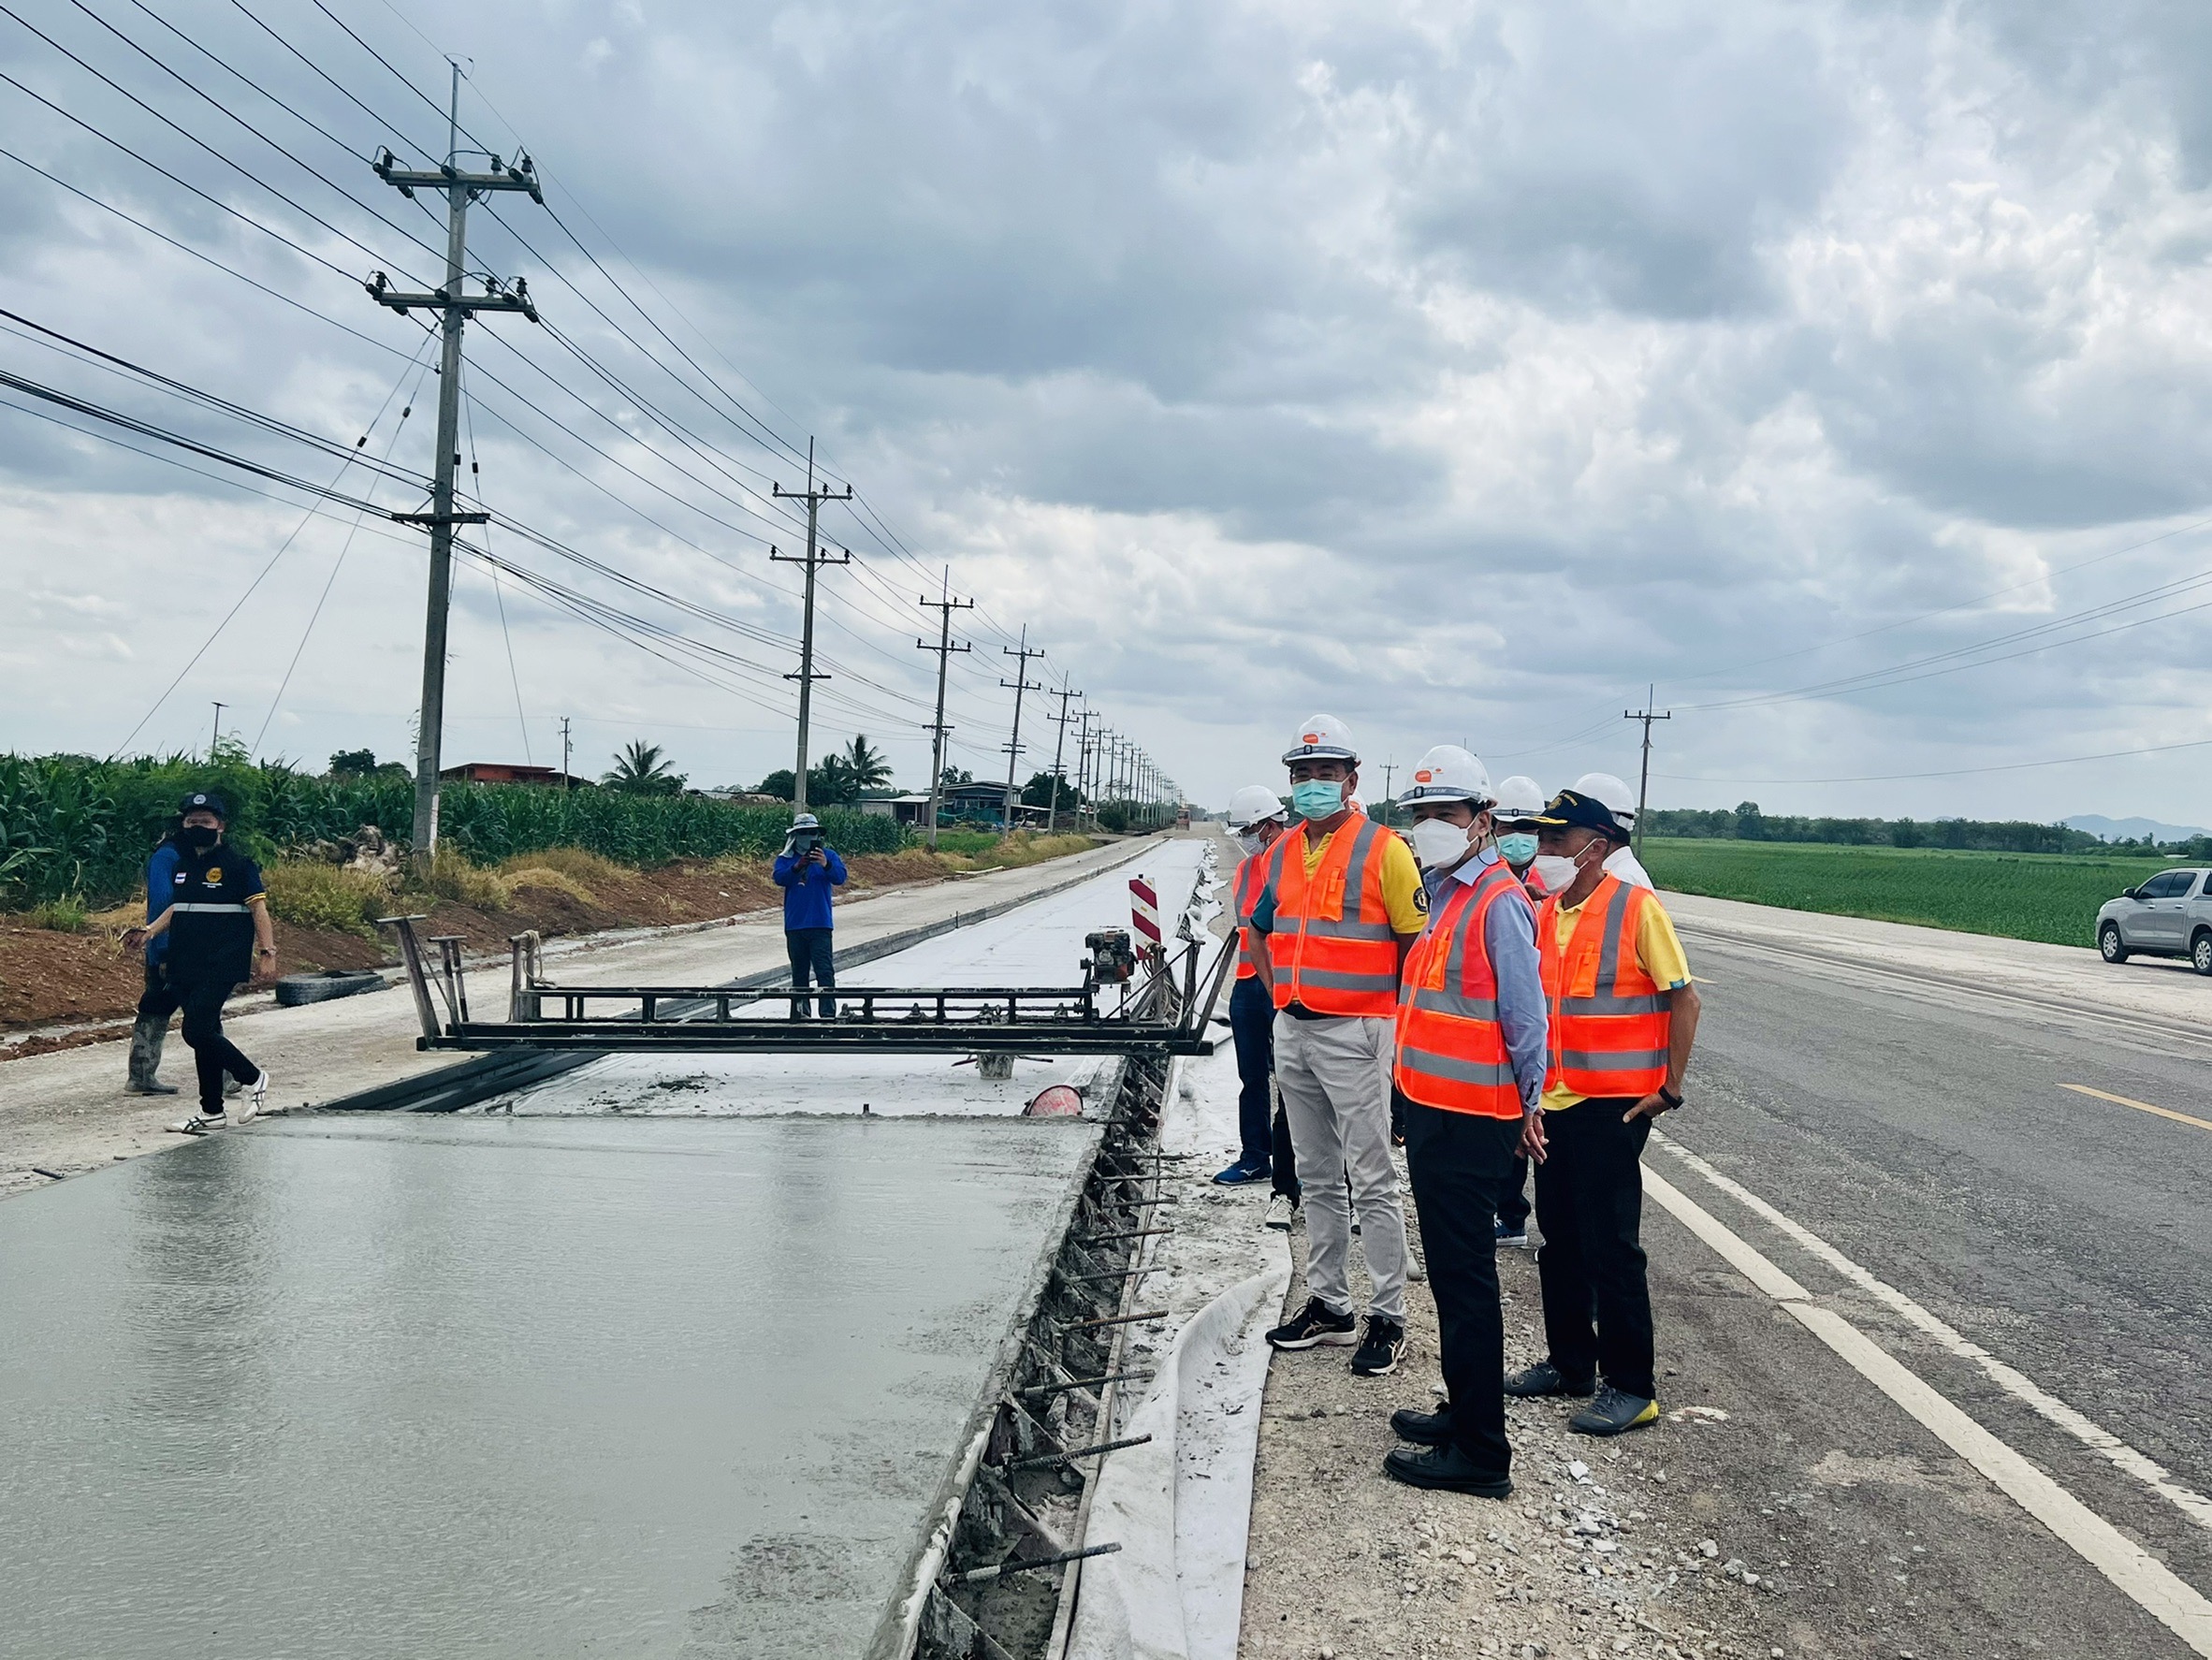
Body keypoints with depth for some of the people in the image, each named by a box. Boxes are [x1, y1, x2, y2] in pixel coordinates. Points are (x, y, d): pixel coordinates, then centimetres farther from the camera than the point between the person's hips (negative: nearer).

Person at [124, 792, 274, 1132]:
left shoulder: (237, 865, -6)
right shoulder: (183, 865, 15)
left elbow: (258, 908, -8)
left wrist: (267, 952, -14)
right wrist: (149, 932, 11)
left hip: (221, 966, -7)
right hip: (185, 966, 7)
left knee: (197, 1030, -16)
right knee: (205, 1034, 11)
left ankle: (253, 1078, 4)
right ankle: (212, 1112, 18)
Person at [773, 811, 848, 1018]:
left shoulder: (828, 855, 4)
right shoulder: (785, 859, 7)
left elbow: (840, 878, -11)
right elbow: (779, 878, -10)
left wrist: (826, 865, -32)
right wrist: (797, 867, -28)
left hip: (820, 925, -2)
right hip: (794, 925, 2)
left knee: (824, 970, -10)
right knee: (799, 972, 10)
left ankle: (828, 1013, -14)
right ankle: (800, 1011, 17)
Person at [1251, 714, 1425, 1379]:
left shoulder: (1382, 849, -9)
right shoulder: (1283, 852, 11)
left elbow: (1415, 940, -9)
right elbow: (1263, 930, 24)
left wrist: (1389, 1015, -10)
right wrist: (1278, 994, 13)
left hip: (1354, 1034, -7)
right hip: (1292, 1031, 7)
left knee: (1372, 1182, -2)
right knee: (1317, 1180, 14)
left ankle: (1388, 1317, 5)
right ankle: (1327, 1305, 24)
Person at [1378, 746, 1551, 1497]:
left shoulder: (1499, 903, -16)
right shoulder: (1446, 895, 13)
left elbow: (1525, 1014, -14)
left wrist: (1530, 1103, -6)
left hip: (1470, 1122, -10)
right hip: (1434, 1112, 10)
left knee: (1465, 1278, -4)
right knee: (1450, 1271, 17)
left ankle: (1479, 1452, 3)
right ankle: (1465, 1413, 30)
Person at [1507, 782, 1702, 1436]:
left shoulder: (1637, 908, -12)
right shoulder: (1544, 915, 7)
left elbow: (1684, 1000, -9)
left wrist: (1669, 1088, -11)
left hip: (1613, 1105, -7)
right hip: (1555, 1102, 7)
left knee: (1612, 1248, -3)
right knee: (1560, 1241, 15)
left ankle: (1631, 1387, 7)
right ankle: (1570, 1363, 29)